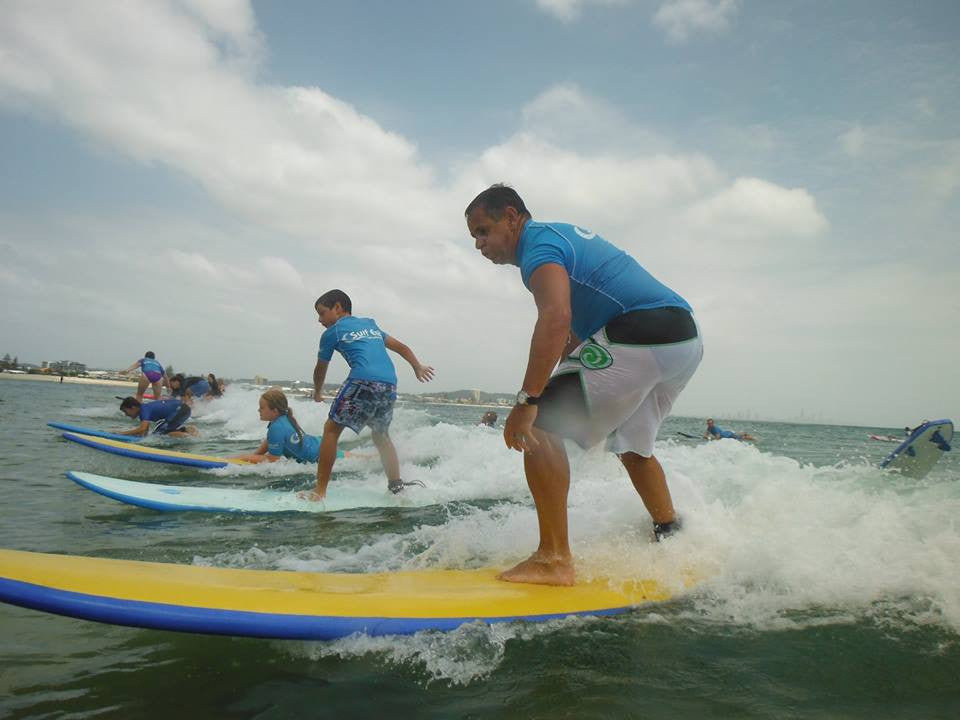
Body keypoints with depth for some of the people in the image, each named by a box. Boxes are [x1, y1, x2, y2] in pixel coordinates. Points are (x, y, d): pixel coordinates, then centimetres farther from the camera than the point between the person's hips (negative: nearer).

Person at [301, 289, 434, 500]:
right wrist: (418, 367, 31)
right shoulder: (370, 324, 30)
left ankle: (319, 492, -2)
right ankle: (397, 487, 19)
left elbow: (321, 369, 25)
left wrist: (318, 392, 41)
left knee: (331, 429, 3)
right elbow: (401, 347, 30)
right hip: (390, 383, 6)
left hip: (363, 380, -6)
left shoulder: (331, 332, 14)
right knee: (381, 436, 23)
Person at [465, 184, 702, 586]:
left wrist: (527, 401, -26)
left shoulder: (538, 244, -5)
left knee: (541, 424, -9)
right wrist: (551, 387, 26)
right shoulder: (564, 235, 26)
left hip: (640, 335, -10)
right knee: (633, 445, 27)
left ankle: (554, 560, -10)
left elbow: (556, 318, -25)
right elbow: (578, 324, 29)